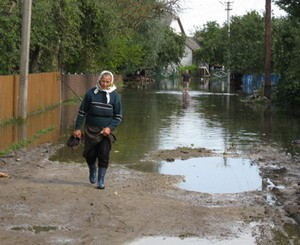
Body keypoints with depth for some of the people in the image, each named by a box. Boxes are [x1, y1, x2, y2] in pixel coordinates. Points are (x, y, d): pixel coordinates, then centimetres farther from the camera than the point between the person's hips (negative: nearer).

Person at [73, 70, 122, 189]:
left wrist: (110, 127, -13)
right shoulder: (91, 93, -4)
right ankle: (92, 171, 36)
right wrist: (77, 128, 0)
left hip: (106, 131, 0)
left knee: (104, 156, -6)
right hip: (91, 130, 0)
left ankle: (101, 181, 8)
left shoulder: (115, 96, -3)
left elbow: (118, 116, 2)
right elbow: (82, 112, 3)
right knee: (89, 154, 4)